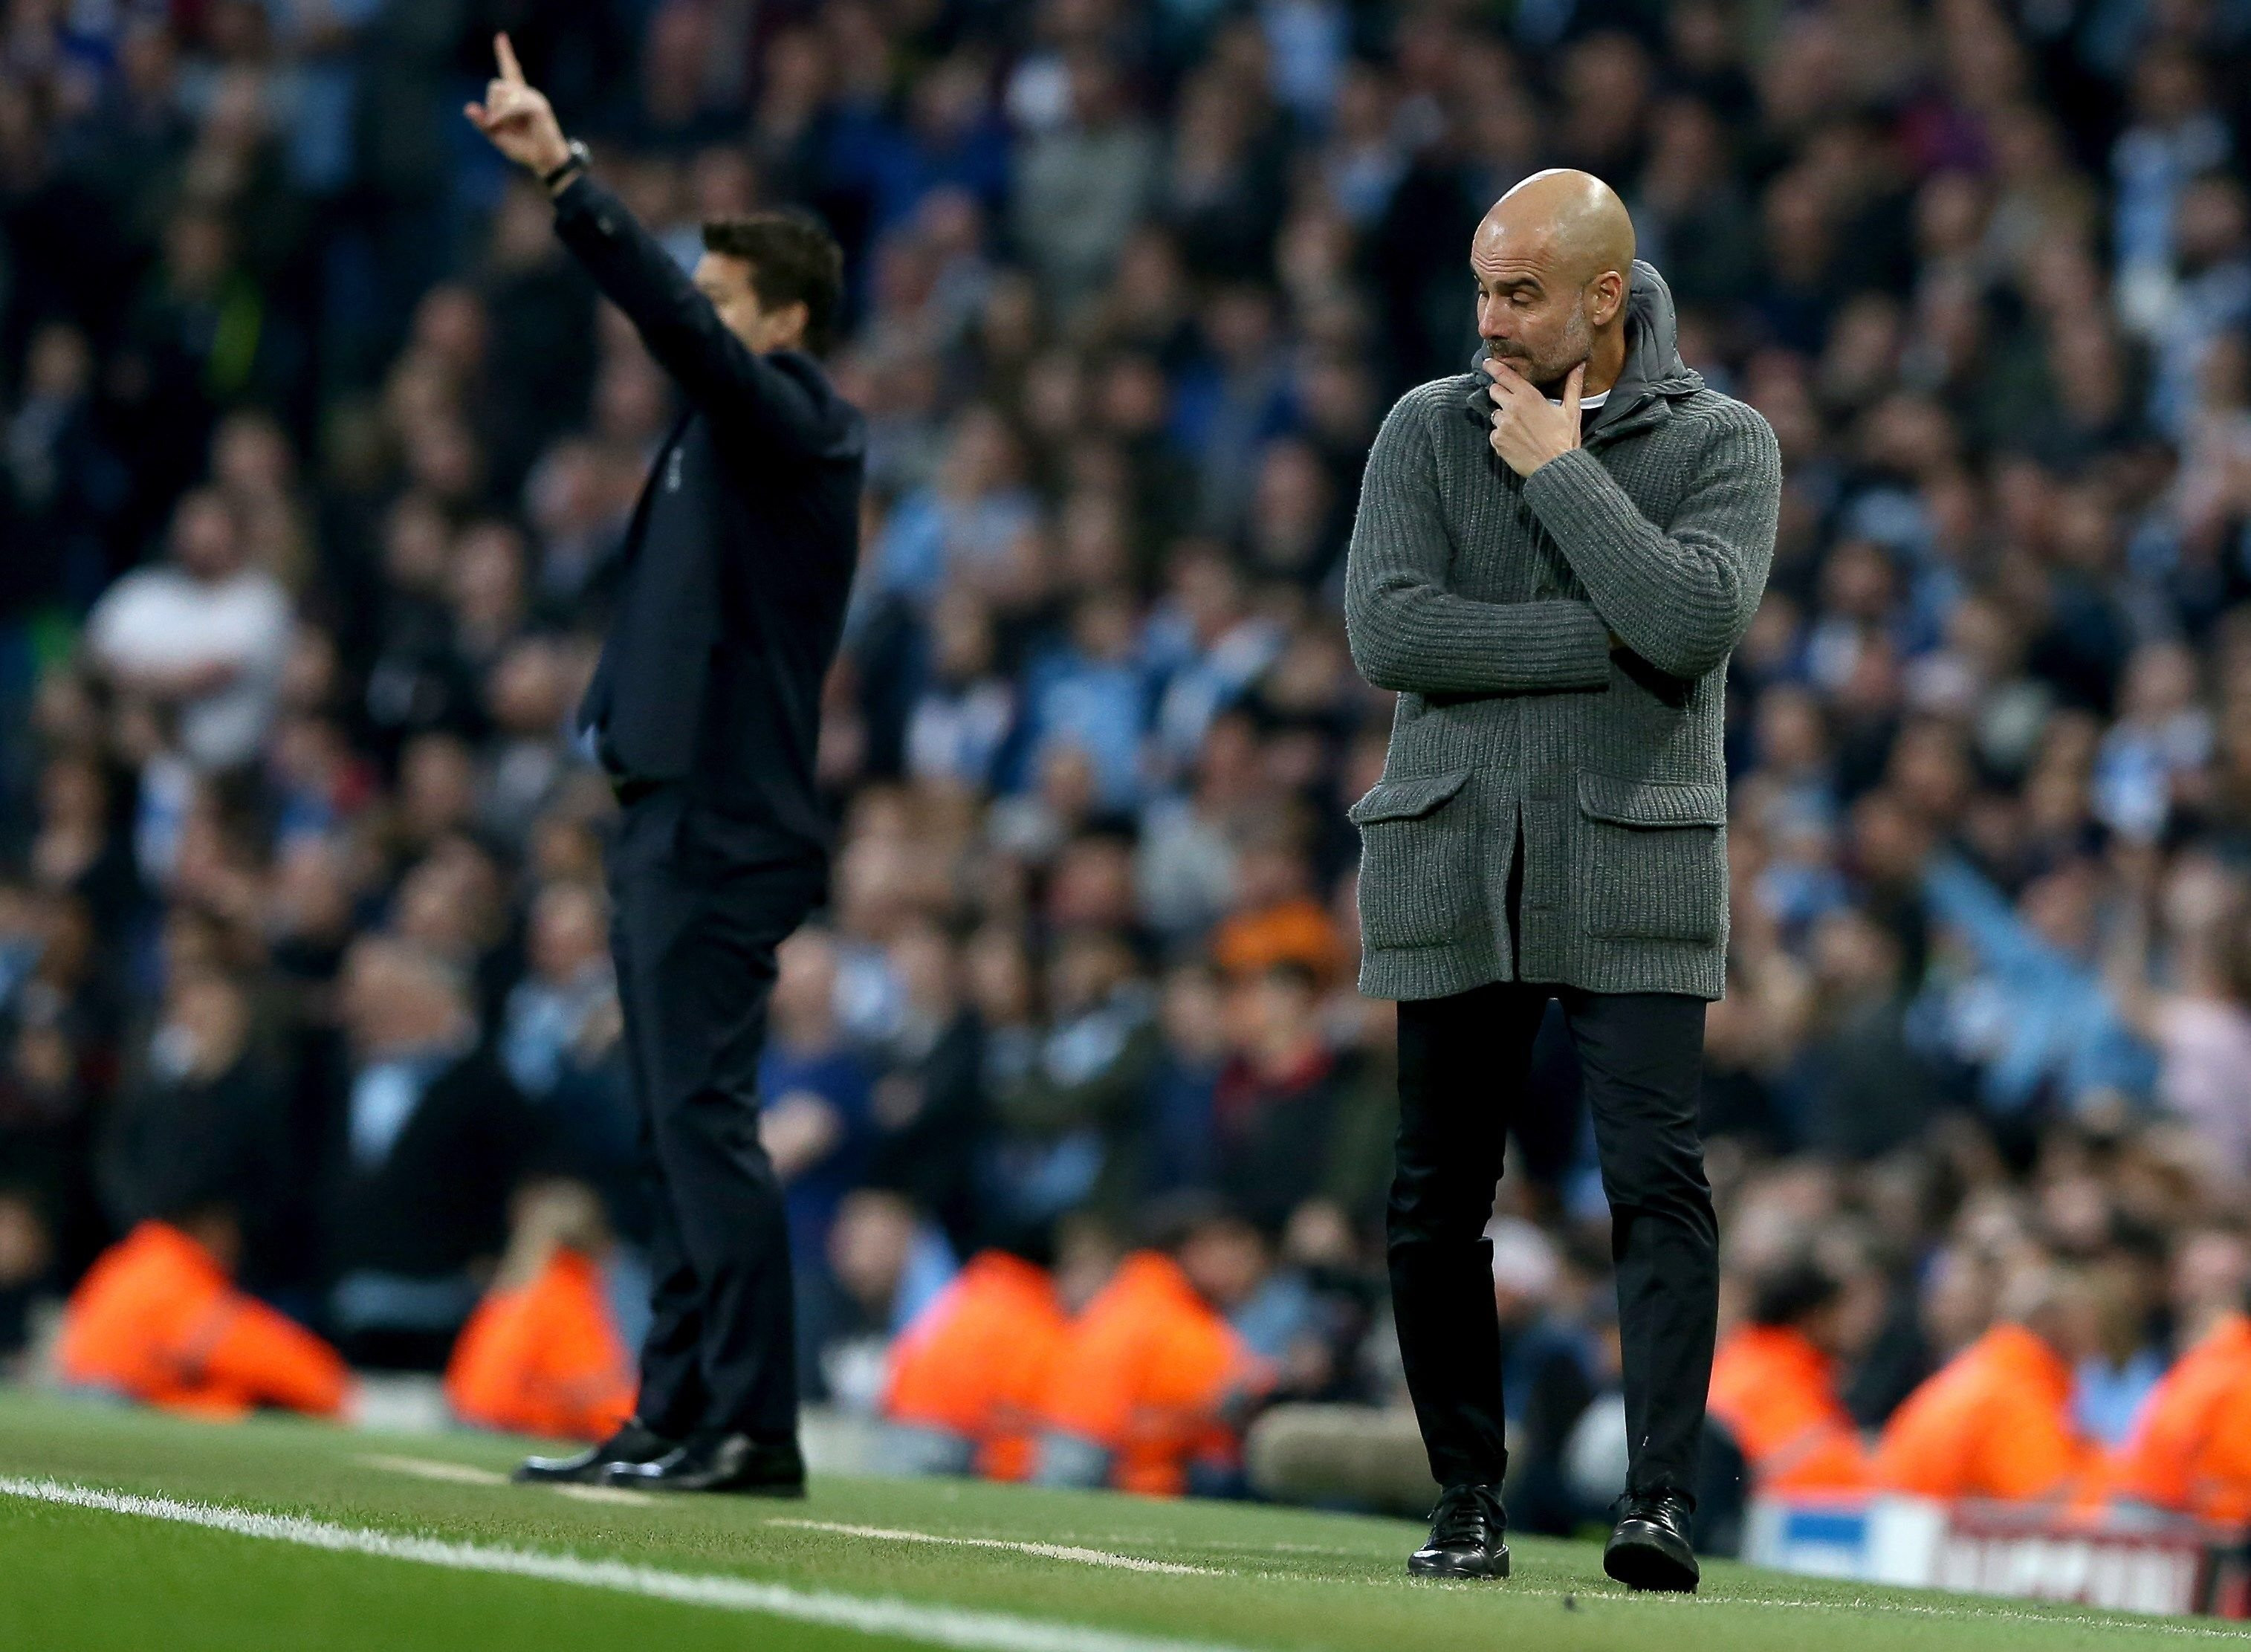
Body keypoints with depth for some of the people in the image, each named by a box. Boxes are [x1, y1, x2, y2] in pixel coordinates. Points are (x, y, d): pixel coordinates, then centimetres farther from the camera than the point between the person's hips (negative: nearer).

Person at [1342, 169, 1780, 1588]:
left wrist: (1558, 470, -10)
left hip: (1634, 870, -2)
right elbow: (1385, 631, -7)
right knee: (1439, 1201, 3)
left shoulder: (1722, 443, 2)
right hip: (1454, 868, 2)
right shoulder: (1430, 429, 7)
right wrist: (1604, 640, -11)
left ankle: (1665, 1504, -18)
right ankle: (1470, 1500, 14)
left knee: (1657, 1177, -14)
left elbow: (1693, 620, -16)